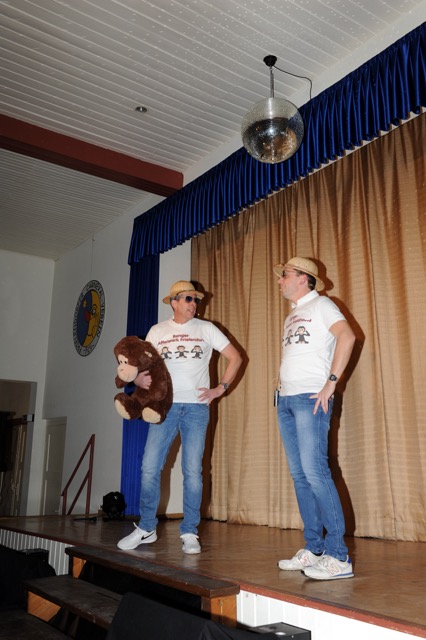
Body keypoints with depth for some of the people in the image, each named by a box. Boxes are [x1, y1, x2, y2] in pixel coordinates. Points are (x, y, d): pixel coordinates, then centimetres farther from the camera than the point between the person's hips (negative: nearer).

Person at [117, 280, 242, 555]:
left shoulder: (206, 329, 7)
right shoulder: (157, 331, 11)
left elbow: (235, 357, 6)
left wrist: (220, 388, -2)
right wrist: (141, 380, -12)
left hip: (196, 406, -1)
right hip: (165, 405, 1)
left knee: (193, 471, 0)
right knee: (150, 467, -2)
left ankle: (190, 533, 12)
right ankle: (146, 528, 15)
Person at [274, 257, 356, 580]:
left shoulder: (320, 305, 0)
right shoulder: (291, 317, 24)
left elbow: (347, 336, -15)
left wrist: (331, 381, -19)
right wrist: (283, 386, 10)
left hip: (311, 398, -8)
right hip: (286, 399, 8)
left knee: (314, 471, -15)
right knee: (300, 476, 7)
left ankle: (338, 556, -9)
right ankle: (313, 550, 13)